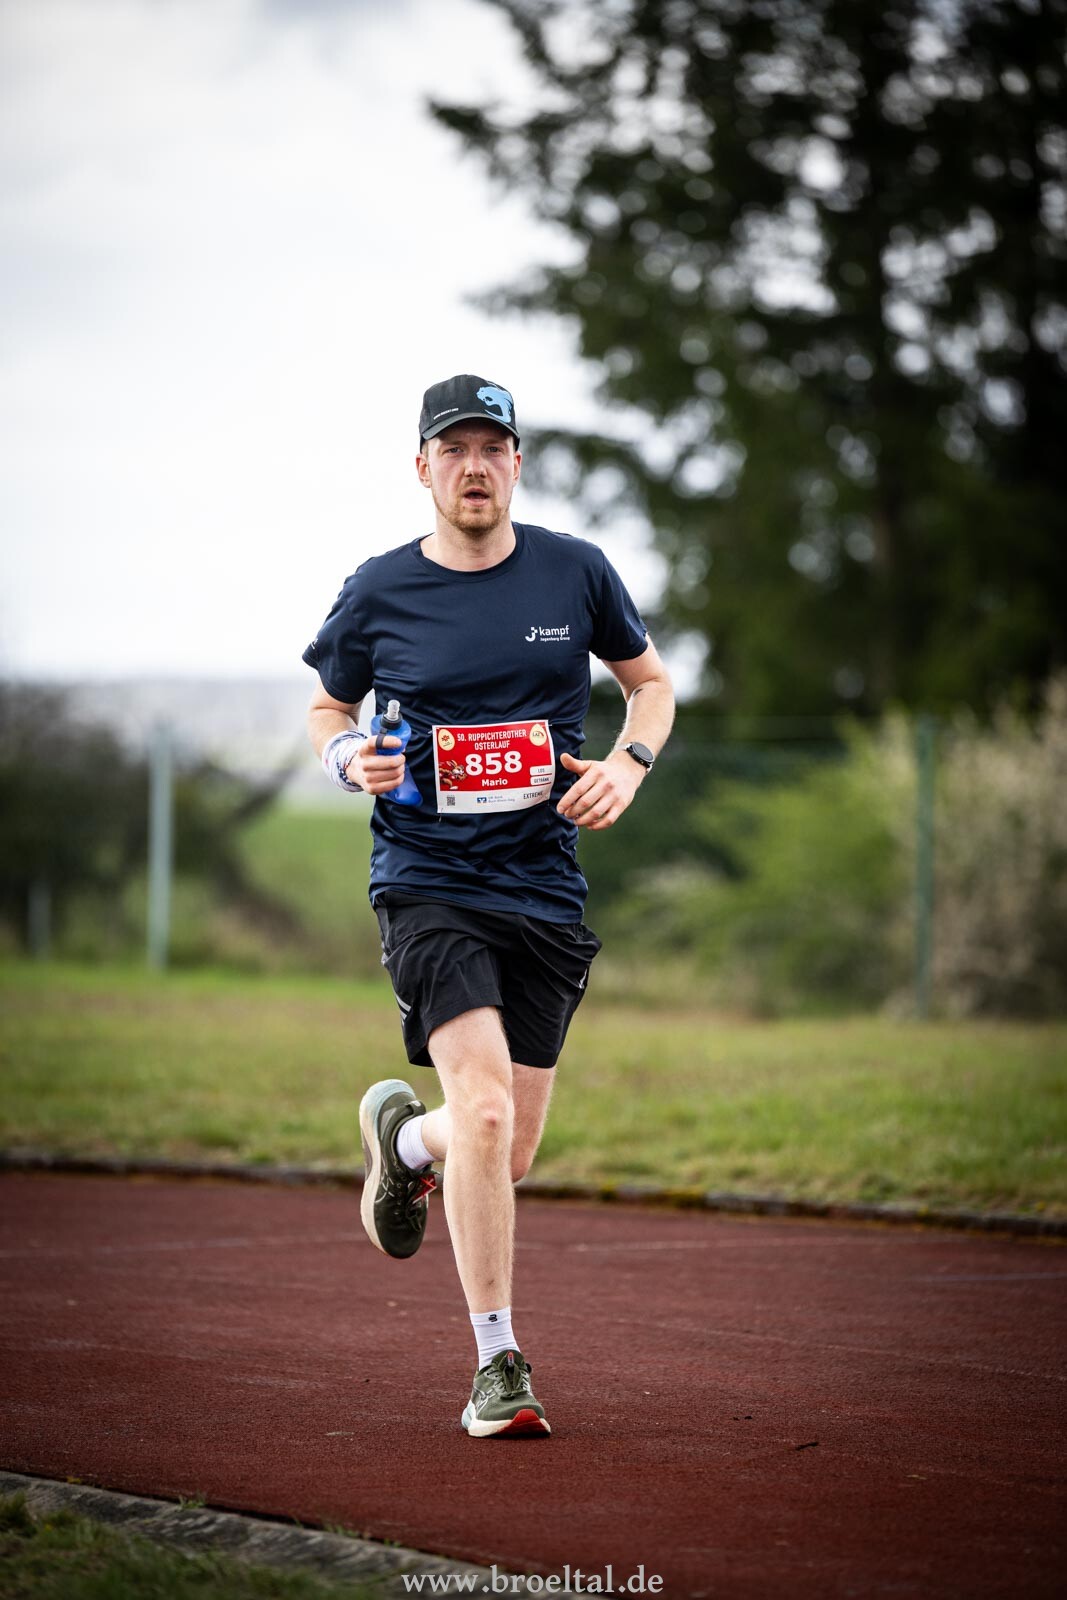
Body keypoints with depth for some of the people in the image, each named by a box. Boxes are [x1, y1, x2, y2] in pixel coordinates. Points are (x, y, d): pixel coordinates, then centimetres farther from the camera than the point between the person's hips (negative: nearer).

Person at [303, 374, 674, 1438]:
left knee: (510, 1155, 7)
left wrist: (628, 763, -4)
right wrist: (347, 756, -9)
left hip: (545, 891, 3)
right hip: (428, 882, -3)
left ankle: (404, 1133, 44)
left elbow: (650, 683, 16)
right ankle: (498, 1367, -11)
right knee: (484, 1111, -21)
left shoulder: (576, 573, 3)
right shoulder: (377, 593, -1)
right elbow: (328, 708, 14)